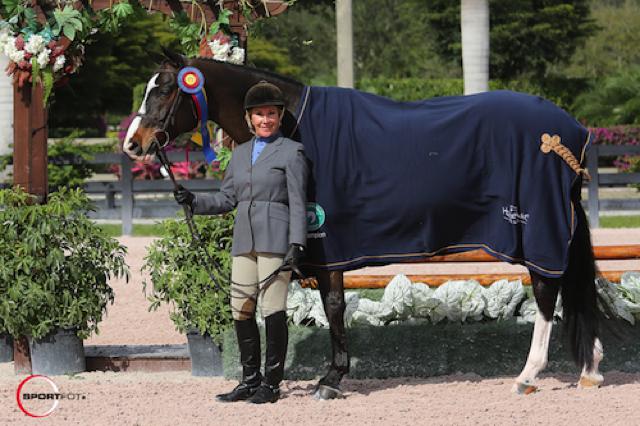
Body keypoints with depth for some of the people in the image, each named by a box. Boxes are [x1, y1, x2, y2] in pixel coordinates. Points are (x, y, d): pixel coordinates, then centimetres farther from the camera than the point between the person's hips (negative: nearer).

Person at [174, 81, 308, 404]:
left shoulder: (291, 152, 0)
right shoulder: (240, 154, 18)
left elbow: (297, 204, -5)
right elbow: (227, 199, 19)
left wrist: (296, 245, -14)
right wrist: (193, 201, 3)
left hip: (275, 240, -6)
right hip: (244, 241, 6)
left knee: (273, 310, -6)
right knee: (241, 311, 6)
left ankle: (272, 383, 0)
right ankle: (250, 380, 15)